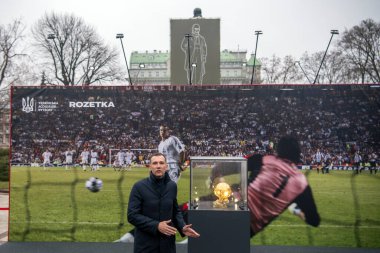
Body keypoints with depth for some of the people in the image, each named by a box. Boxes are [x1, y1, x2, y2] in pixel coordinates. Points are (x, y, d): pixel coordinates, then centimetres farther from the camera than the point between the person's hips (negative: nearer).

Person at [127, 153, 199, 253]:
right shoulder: (139, 187, -8)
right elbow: (132, 215, -12)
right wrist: (156, 226, -19)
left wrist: (182, 227, -3)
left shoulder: (172, 186, 5)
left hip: (167, 243, 4)